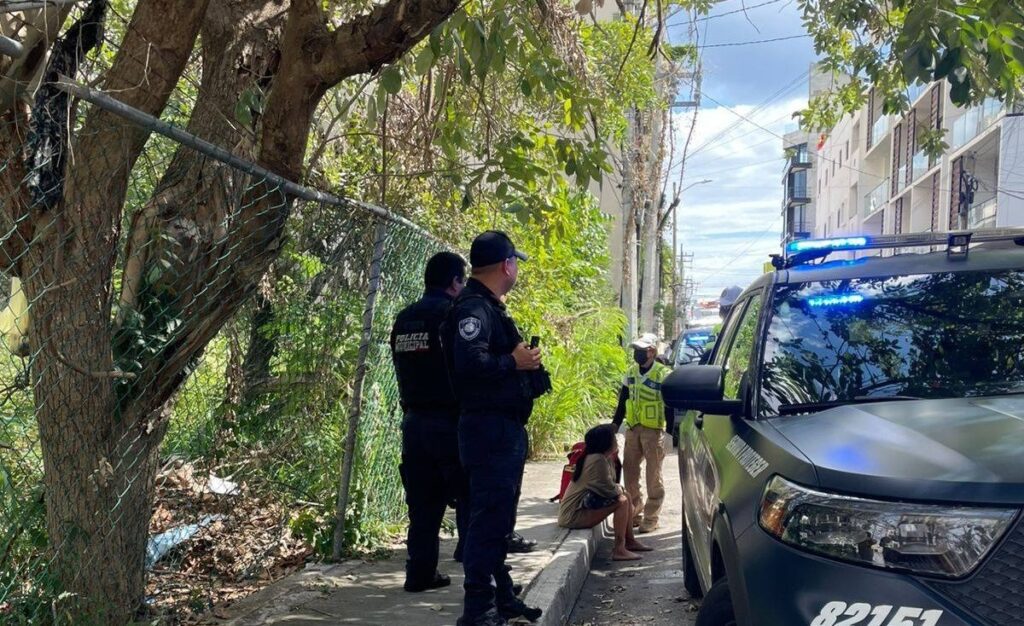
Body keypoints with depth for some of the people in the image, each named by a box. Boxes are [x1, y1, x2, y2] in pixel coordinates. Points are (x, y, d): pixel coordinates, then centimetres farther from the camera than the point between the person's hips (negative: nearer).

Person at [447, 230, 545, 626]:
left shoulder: (490, 308, 18)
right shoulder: (474, 308, -15)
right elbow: (469, 361, -29)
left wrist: (524, 359, 5)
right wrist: (514, 362, -19)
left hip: (504, 428, 11)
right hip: (490, 428, -11)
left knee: (499, 517, 17)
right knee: (489, 516, -10)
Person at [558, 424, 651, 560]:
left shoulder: (605, 459, 10)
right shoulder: (597, 460, -21)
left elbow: (609, 486, 13)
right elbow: (610, 490, -22)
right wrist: (620, 489, -2)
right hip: (573, 515, -11)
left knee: (626, 497, 14)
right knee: (621, 501, -19)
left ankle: (630, 541, 19)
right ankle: (619, 550, -20)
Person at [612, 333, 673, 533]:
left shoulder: (663, 374, -8)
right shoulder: (630, 373, 10)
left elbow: (670, 407, -8)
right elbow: (622, 403, 16)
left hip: (653, 431, -6)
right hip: (632, 429, 6)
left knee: (653, 476, 1)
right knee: (629, 472, 9)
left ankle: (651, 518, 8)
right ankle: (634, 513, 22)